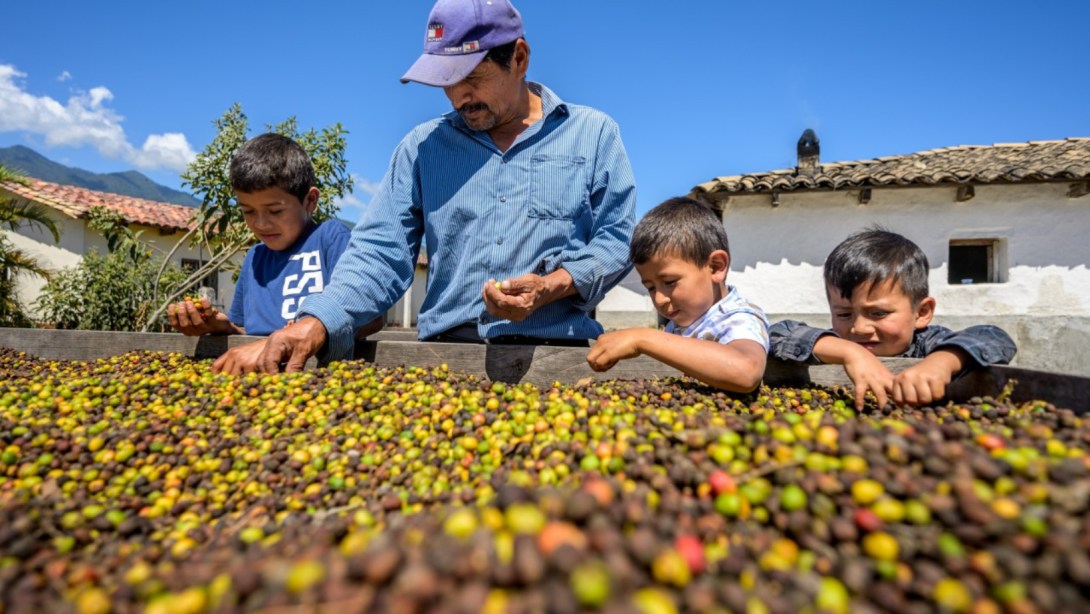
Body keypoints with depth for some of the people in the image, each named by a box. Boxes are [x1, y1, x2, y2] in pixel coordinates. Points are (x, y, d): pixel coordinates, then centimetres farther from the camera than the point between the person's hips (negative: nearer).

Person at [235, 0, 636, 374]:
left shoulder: (594, 134, 9)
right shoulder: (422, 147, 12)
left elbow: (615, 241, 6)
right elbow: (380, 252, 5)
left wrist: (551, 287, -12)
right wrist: (318, 321, -12)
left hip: (552, 358, -1)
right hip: (446, 354, 2)